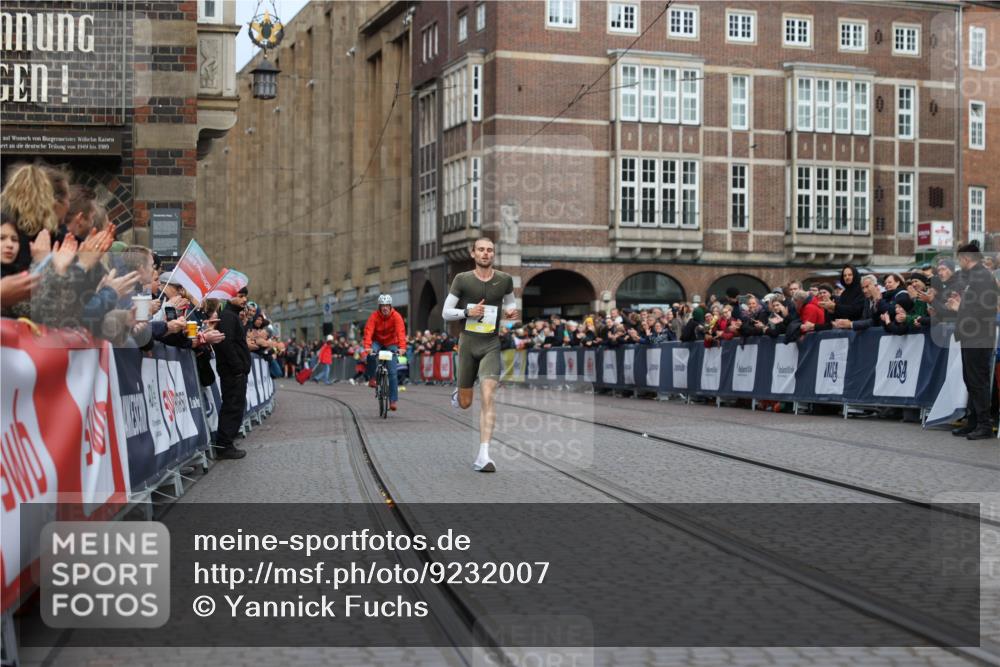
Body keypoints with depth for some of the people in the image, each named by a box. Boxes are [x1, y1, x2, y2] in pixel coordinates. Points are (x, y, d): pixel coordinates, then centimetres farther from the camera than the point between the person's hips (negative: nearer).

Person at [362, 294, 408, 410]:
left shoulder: (396, 316, -20)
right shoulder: (374, 316, -19)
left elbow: (401, 332, -31)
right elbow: (368, 331, -30)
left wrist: (402, 347, -46)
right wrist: (367, 347, -46)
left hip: (391, 344, 0)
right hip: (377, 342, 0)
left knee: (392, 372, -10)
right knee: (370, 354, -36)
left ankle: (393, 400, -5)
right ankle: (372, 378, -15)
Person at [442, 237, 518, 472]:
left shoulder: (505, 280, 3)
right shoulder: (462, 280, -3)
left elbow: (510, 301, 23)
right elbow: (446, 312, 1)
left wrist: (512, 311, -1)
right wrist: (468, 312, -17)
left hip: (491, 344, 0)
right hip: (468, 343, 0)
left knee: (487, 397, -17)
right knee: (465, 403, 9)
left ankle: (484, 456, -17)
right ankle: (458, 394, 49)